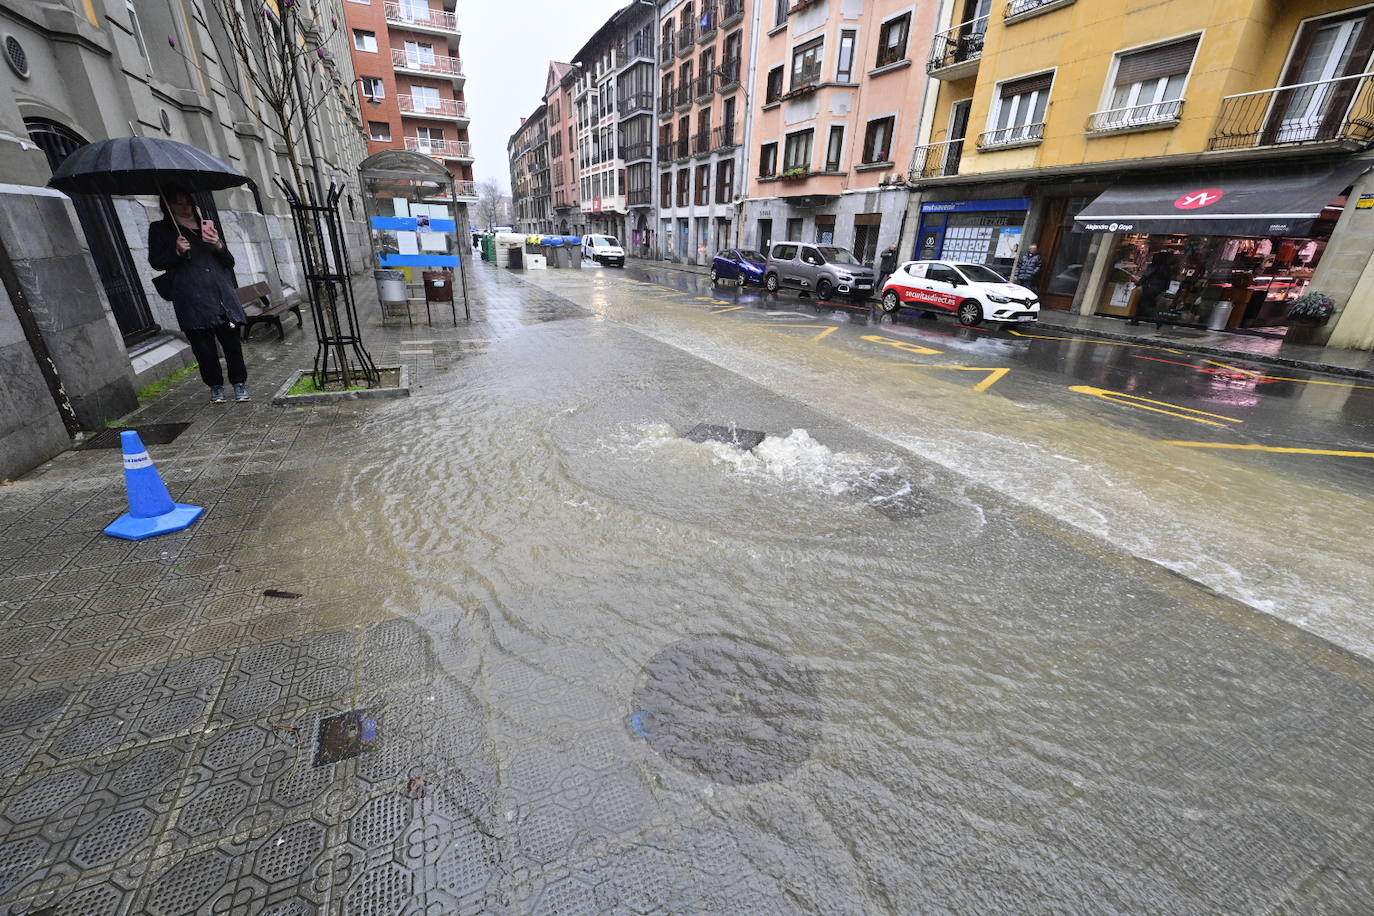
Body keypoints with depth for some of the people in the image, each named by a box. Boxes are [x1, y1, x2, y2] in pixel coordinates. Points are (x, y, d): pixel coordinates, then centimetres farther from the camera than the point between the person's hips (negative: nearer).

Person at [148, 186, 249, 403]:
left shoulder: (208, 225, 20)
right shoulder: (160, 229, 12)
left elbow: (230, 262, 16)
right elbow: (156, 262, 7)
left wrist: (219, 245, -4)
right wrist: (177, 252, -9)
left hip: (222, 293, 2)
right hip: (192, 299, -2)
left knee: (231, 340, -3)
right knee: (203, 344, -2)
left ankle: (239, 384, 6)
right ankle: (215, 387, 8)